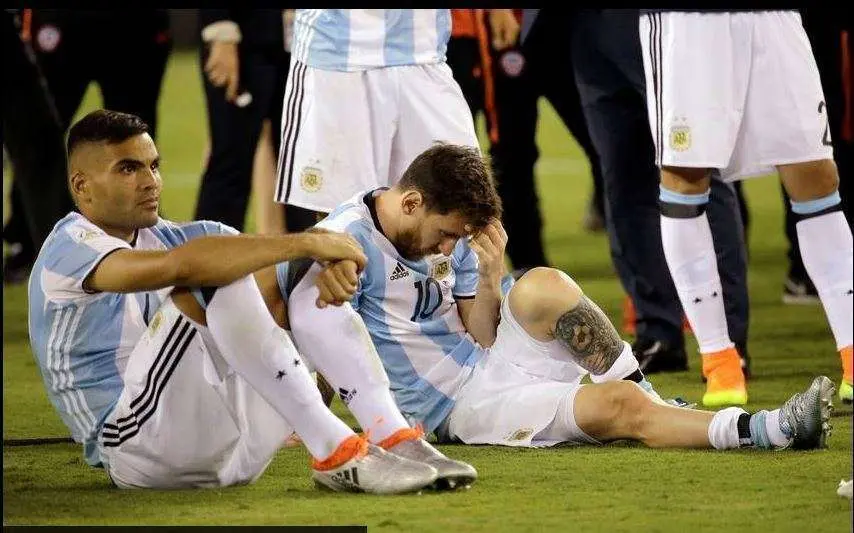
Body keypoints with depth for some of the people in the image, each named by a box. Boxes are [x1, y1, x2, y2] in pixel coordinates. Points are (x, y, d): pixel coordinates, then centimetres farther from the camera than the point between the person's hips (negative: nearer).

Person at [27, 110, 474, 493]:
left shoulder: (160, 237, 19)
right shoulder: (71, 248, -7)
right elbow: (182, 266, -27)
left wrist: (328, 260, -20)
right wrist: (304, 244, -25)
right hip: (137, 450, -8)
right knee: (214, 281, -27)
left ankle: (397, 442, -13)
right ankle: (336, 453, -31)